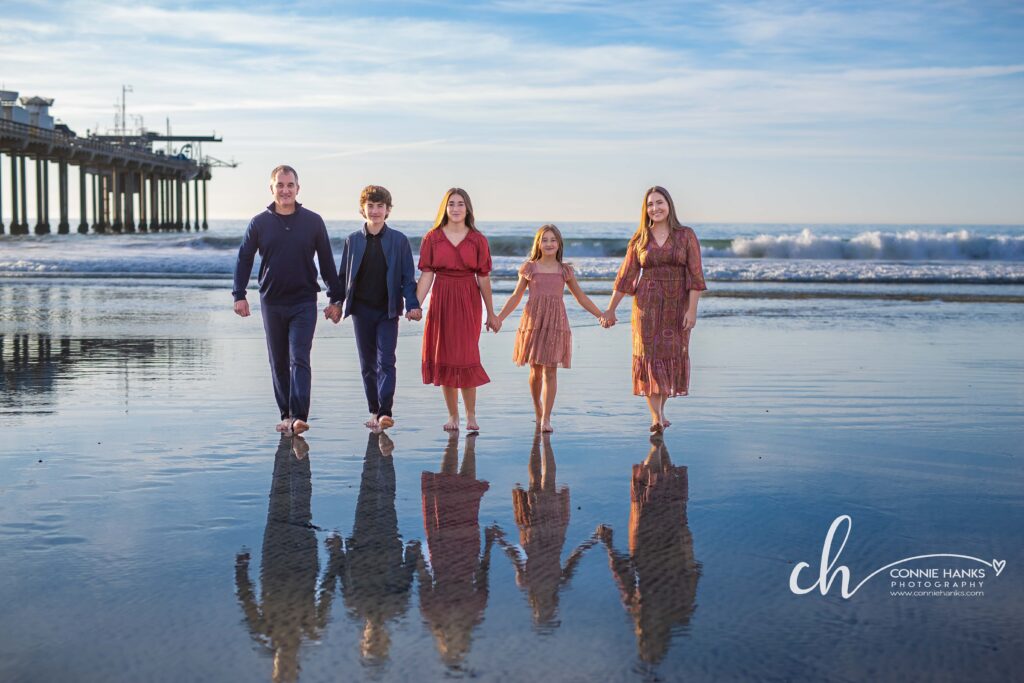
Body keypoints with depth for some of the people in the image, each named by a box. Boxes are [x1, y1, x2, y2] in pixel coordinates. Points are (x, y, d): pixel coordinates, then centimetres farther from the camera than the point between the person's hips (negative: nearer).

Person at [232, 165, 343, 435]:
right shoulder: (259, 223, 2)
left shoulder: (313, 221, 0)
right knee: (278, 363, 9)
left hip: (304, 302, -2)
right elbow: (244, 259, 8)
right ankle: (286, 414, 18)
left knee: (299, 360, -12)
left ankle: (299, 417, -17)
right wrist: (239, 295, -1)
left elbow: (327, 262, 5)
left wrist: (335, 298, 4)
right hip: (271, 302, 2)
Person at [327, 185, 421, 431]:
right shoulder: (353, 240, 7)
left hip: (388, 310, -2)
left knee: (386, 361, -10)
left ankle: (385, 412, -14)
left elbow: (408, 277, 0)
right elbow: (343, 276, 11)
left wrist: (412, 304, -12)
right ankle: (374, 411, 15)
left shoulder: (399, 240, 1)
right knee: (367, 363, 7)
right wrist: (336, 304, 3)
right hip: (362, 309, 2)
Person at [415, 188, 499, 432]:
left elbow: (483, 278, 3)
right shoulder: (432, 238, 2)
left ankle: (471, 416, 5)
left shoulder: (477, 240, 1)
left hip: (468, 302, -1)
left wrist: (491, 313, 5)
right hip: (441, 300, 1)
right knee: (443, 358, 4)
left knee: (466, 358, -7)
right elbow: (426, 275, 0)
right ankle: (452, 415, 15)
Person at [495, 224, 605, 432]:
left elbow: (581, 297, 17)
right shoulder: (529, 268, 6)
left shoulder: (565, 270, 8)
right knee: (535, 370, 6)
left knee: (550, 370, -5)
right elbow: (516, 297, 11)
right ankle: (537, 410, 28)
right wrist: (499, 318, 4)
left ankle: (546, 419, -4)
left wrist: (600, 315, 13)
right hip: (533, 321, 0)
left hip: (556, 322, 0)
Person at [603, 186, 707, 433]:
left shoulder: (686, 235, 0)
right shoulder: (640, 239, 5)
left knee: (672, 356, 5)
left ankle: (660, 411, 21)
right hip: (647, 304, 1)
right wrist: (610, 309, 6)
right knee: (649, 355, -8)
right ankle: (656, 418, -13)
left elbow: (695, 275, -5)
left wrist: (692, 310, -13)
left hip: (677, 304, 0)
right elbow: (625, 276, 7)